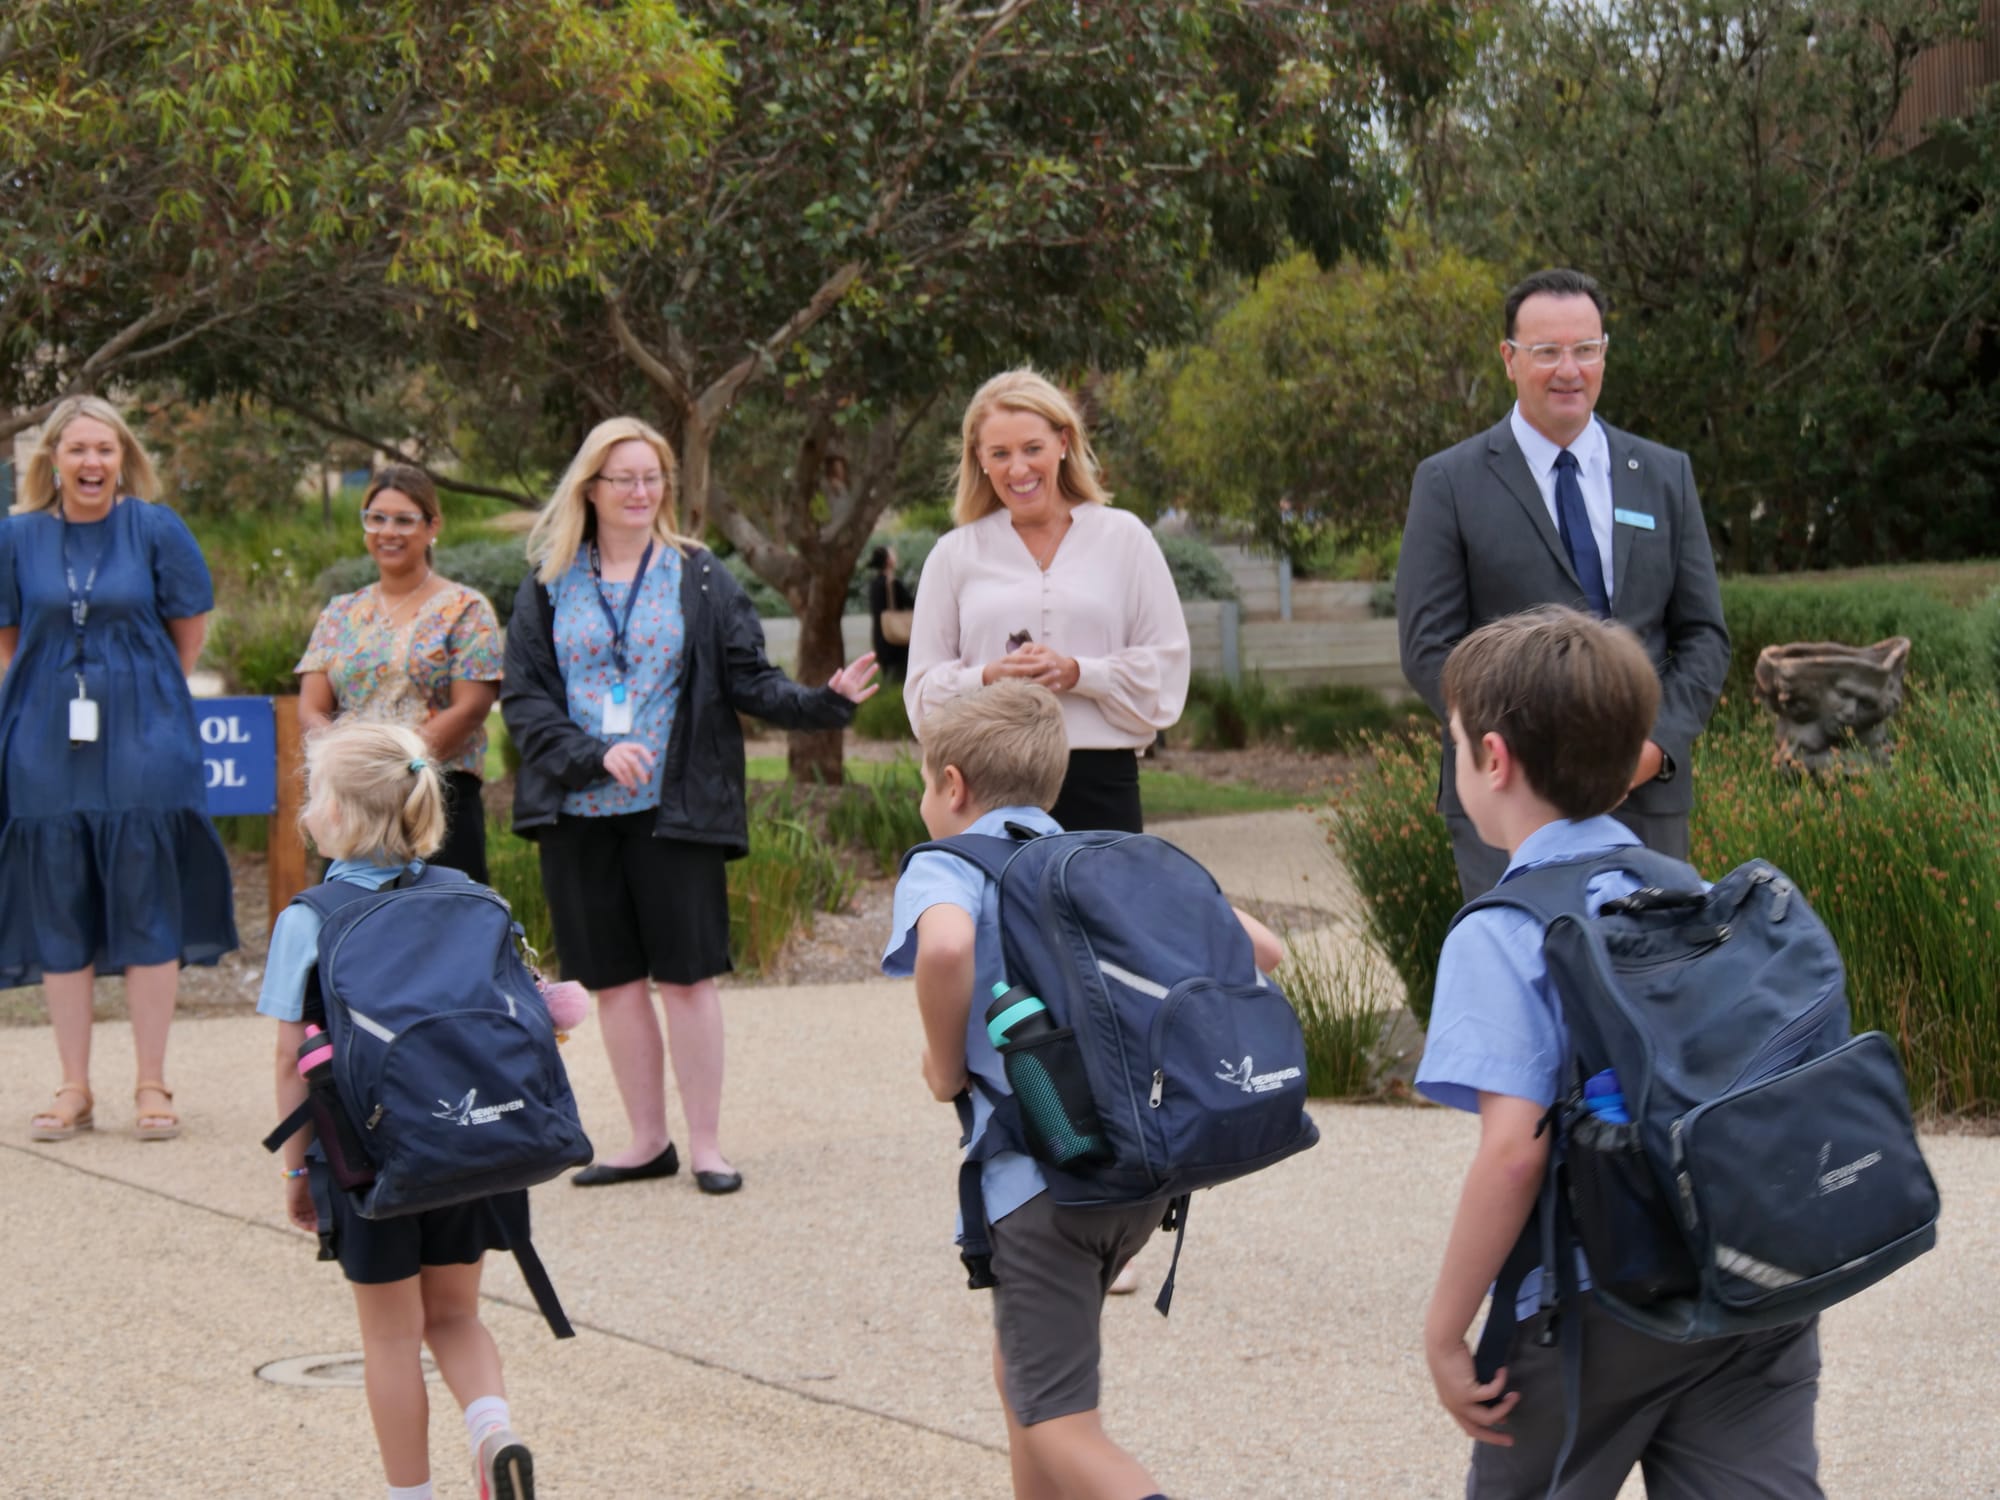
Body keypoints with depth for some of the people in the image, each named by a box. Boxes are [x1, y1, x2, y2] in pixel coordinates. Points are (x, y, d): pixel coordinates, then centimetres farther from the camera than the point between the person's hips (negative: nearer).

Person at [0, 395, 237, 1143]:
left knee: (147, 910, 0)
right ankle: (74, 1089, 14)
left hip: (142, 745, -2)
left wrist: (141, 699, 7)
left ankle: (152, 1088, 9)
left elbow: (190, 630, 6)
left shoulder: (156, 529, -3)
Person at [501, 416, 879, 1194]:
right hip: (578, 810, 2)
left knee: (686, 975, -3)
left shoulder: (700, 578, 5)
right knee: (613, 979, 7)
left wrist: (826, 701, -18)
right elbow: (523, 697, 1)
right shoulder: (549, 585, 7)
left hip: (674, 808, -2)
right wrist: (594, 754, -13)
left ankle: (705, 1142, 7)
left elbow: (749, 679, 0)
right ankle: (647, 1140, 18)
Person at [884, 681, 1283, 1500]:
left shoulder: (947, 869, 0)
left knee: (1061, 1429, -3)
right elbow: (1259, 948, 13)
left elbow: (945, 945, -26)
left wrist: (946, 1065, -9)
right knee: (1022, 1376, 27)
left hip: (1041, 1178, -7)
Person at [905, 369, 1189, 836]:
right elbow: (923, 691, 10)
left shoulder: (1123, 538, 9)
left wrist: (1077, 673, -10)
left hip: (1101, 784, 0)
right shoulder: (955, 553, 12)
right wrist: (988, 678, -10)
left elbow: (1167, 669, 5)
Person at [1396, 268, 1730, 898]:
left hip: (1646, 791, 3)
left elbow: (1704, 634, 11)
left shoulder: (1665, 475, 12)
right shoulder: (1448, 484, 2)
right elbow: (1430, 647, -3)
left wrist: (1660, 741, -6)